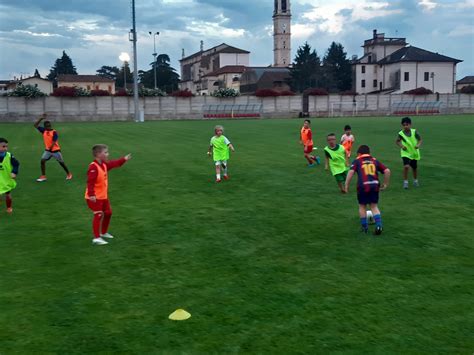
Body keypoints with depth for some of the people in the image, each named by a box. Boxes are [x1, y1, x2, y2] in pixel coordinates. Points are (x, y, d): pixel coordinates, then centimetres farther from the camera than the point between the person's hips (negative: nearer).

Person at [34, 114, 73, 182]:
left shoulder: (54, 132, -14)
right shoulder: (44, 131, 1)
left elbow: (54, 141, -20)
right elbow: (36, 125, 3)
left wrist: (50, 148, -35)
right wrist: (41, 118, -6)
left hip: (56, 150, -4)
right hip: (47, 150, 4)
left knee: (61, 163, 5)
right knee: (42, 161, -11)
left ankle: (69, 174, 24)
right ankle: (43, 176, -5)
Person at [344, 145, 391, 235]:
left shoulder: (357, 161, 9)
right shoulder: (374, 160, 19)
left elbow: (351, 172, -7)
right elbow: (387, 171, 12)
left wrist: (346, 185, -3)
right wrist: (385, 184, 20)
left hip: (363, 186, -2)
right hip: (375, 185, 3)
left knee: (362, 206, 16)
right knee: (374, 206, 15)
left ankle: (365, 227, 20)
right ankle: (379, 225, 0)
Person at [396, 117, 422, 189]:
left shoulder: (414, 132, -12)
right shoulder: (401, 133, -13)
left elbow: (420, 140, -2)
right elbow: (397, 141, 3)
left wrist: (418, 145, -21)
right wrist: (401, 146, -16)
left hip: (414, 153, 2)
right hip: (406, 153, -2)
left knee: (414, 168, 16)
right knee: (406, 166, -23)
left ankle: (415, 180, 41)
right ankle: (405, 182, -7)